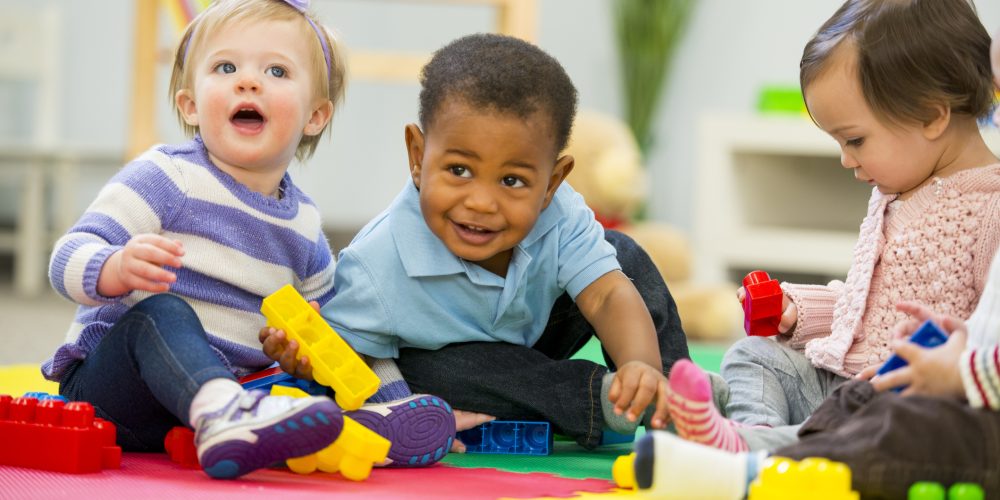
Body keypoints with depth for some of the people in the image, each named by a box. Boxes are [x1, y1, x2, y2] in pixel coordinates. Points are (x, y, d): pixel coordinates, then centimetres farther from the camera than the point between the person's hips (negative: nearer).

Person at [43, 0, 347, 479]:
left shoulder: (303, 224, 13)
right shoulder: (166, 178, -7)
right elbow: (69, 259, -15)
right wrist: (118, 268, -40)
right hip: (112, 382, -8)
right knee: (159, 312, -37)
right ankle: (223, 415, -65)